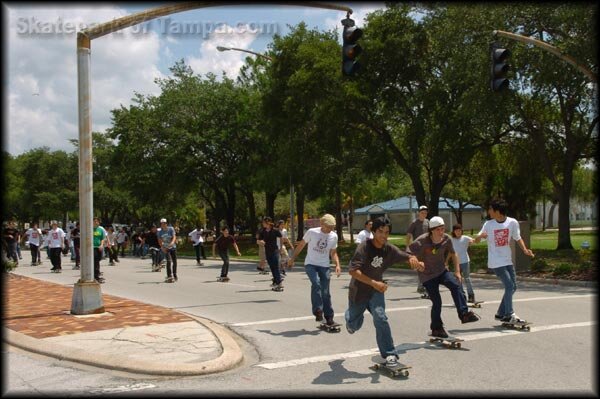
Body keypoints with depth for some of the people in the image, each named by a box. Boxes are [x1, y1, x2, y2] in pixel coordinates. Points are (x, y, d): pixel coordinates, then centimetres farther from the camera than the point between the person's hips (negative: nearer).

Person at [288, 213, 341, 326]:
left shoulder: (334, 236, 3)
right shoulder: (312, 232, -8)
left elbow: (333, 253, 13)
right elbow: (301, 245, 4)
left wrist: (337, 265, -2)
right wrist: (293, 258, 7)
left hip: (324, 266, 3)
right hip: (310, 264, -3)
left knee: (325, 292, 4)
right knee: (316, 283, -28)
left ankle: (329, 318, 13)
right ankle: (318, 311, -22)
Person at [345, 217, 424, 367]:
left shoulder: (389, 249, -13)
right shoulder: (364, 247, -26)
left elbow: (407, 257, -9)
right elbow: (353, 270, -33)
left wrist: (413, 259, -35)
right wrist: (374, 283, -43)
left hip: (376, 290, 2)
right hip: (358, 290, -2)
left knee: (380, 317, -21)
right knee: (354, 324, 16)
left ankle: (389, 354, -11)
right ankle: (351, 320, 55)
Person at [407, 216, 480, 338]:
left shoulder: (446, 239, -8)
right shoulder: (422, 241, -22)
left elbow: (453, 254, 9)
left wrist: (457, 271, 4)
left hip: (441, 271, 4)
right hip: (427, 275, -4)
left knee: (455, 284, -25)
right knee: (436, 302, -5)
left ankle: (464, 314, -21)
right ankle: (436, 328, 14)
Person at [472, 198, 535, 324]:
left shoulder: (512, 222, -5)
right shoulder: (488, 224, -8)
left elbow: (518, 238, 8)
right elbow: (476, 240, -6)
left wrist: (525, 249, -9)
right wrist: (480, 236, -29)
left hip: (508, 261, 4)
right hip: (496, 262, -4)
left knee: (513, 287, 8)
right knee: (509, 286, -11)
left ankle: (501, 314, 22)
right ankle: (510, 315, 0)